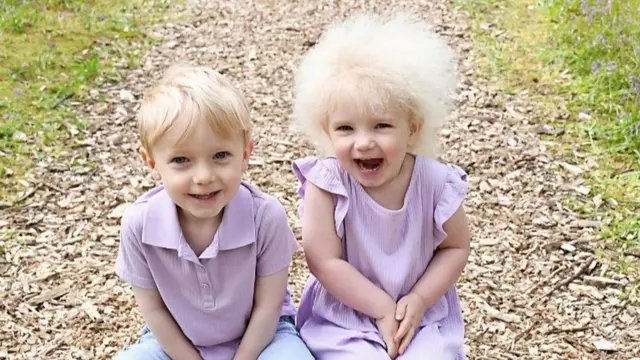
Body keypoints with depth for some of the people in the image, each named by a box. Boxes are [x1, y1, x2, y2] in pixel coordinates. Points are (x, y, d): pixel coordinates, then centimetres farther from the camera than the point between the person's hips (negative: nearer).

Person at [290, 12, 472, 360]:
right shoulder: (327, 183, -19)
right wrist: (383, 309, -16)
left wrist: (418, 300, -12)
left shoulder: (435, 183, -13)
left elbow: (456, 247, 1)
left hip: (423, 314, 2)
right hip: (343, 318, -1)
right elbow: (324, 261, -17)